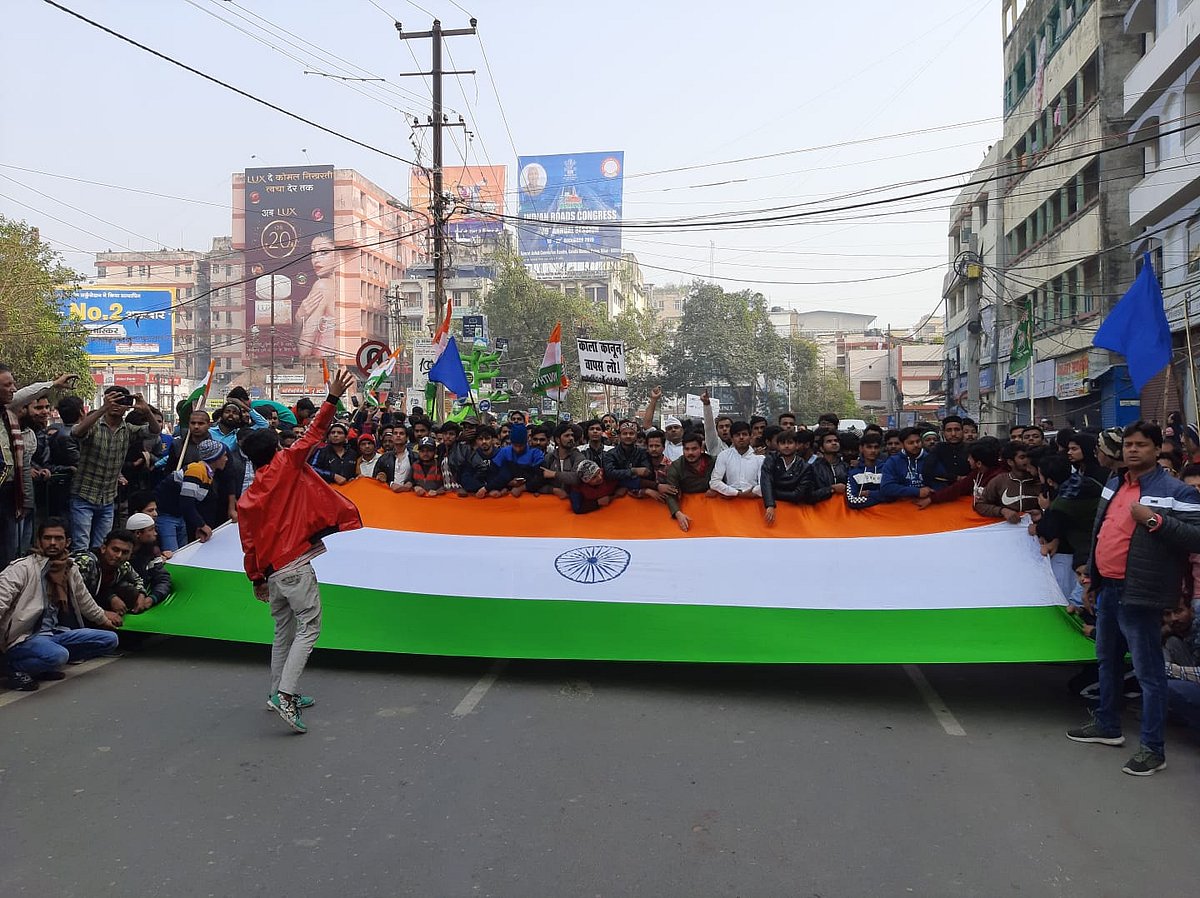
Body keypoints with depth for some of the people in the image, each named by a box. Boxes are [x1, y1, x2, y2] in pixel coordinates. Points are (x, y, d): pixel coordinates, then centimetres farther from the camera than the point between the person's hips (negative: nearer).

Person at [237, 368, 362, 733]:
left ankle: (279, 693, 22)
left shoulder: (246, 500, 11)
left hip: (271, 570, 7)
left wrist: (257, 578, 19)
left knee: (284, 630, 18)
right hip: (295, 564, -7)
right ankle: (285, 694, -18)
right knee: (309, 627, -6)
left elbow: (249, 544, 11)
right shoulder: (286, 466, -4)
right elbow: (313, 434, -10)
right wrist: (333, 398, -11)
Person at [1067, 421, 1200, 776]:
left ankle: (1153, 748, 7)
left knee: (1148, 672, -2)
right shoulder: (1114, 485, 12)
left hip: (1138, 596, -9)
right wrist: (1093, 582, 21)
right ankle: (1107, 726, 37)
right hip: (1107, 590, 9)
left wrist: (1155, 519, -27)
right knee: (1107, 660, 21)